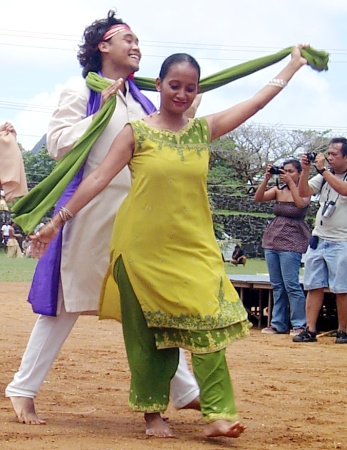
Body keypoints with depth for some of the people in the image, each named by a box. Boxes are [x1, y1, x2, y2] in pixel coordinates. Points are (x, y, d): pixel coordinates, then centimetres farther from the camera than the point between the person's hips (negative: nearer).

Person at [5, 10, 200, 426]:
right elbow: (58, 142, -13)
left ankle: (184, 389, 11)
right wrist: (103, 110, -12)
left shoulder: (140, 102, 16)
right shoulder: (81, 93, -1)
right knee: (69, 302, -1)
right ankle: (22, 390, 7)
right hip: (94, 210, -6)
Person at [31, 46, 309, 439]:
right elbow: (99, 178, -4)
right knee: (147, 330, 3)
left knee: (208, 318, -11)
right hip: (142, 246, -2)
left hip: (193, 245, 2)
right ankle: (152, 411, 13)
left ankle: (217, 413, -12)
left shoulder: (204, 130, 8)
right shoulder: (136, 133, -1)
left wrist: (293, 66, 17)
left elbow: (257, 101, 13)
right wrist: (58, 221, -7)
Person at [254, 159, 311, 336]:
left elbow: (301, 203, -21)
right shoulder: (278, 190, 11)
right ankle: (278, 324, 11)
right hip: (272, 240, 5)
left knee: (291, 284, -10)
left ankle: (299, 325, -6)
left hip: (292, 242, -5)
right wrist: (267, 178, -11)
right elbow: (258, 198, -2)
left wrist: (290, 182, -18)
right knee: (277, 285, 7)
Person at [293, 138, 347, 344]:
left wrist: (323, 169, -23)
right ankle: (310, 330, 3)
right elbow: (304, 192, 5)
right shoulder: (324, 176, 12)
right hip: (318, 240, 6)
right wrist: (306, 170, -8)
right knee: (314, 287, 2)